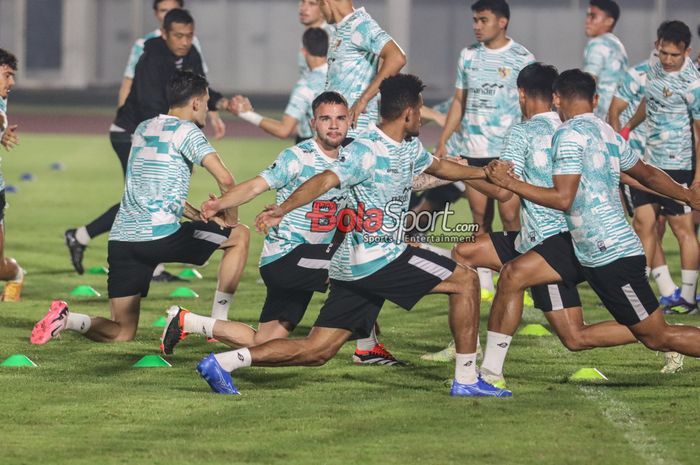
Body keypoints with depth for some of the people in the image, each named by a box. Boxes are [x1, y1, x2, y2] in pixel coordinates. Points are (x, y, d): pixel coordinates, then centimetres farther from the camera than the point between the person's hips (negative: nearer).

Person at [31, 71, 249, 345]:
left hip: (121, 238, 7)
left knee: (122, 333, 12)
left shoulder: (143, 129, 21)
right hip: (160, 236, -7)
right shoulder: (185, 130, -2)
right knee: (240, 235, 15)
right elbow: (225, 179, -12)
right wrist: (230, 217, 5)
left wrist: (196, 215, 27)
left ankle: (69, 320, -17)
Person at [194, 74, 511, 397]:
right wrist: (283, 210, -44)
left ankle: (222, 362, -2)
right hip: (377, 260, -9)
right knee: (463, 282, -3)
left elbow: (438, 166, 38)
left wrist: (484, 173, 48)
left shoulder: (410, 148, 16)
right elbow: (326, 180, -29)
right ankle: (466, 380, 2)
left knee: (317, 351, 3)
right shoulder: (367, 150, -14)